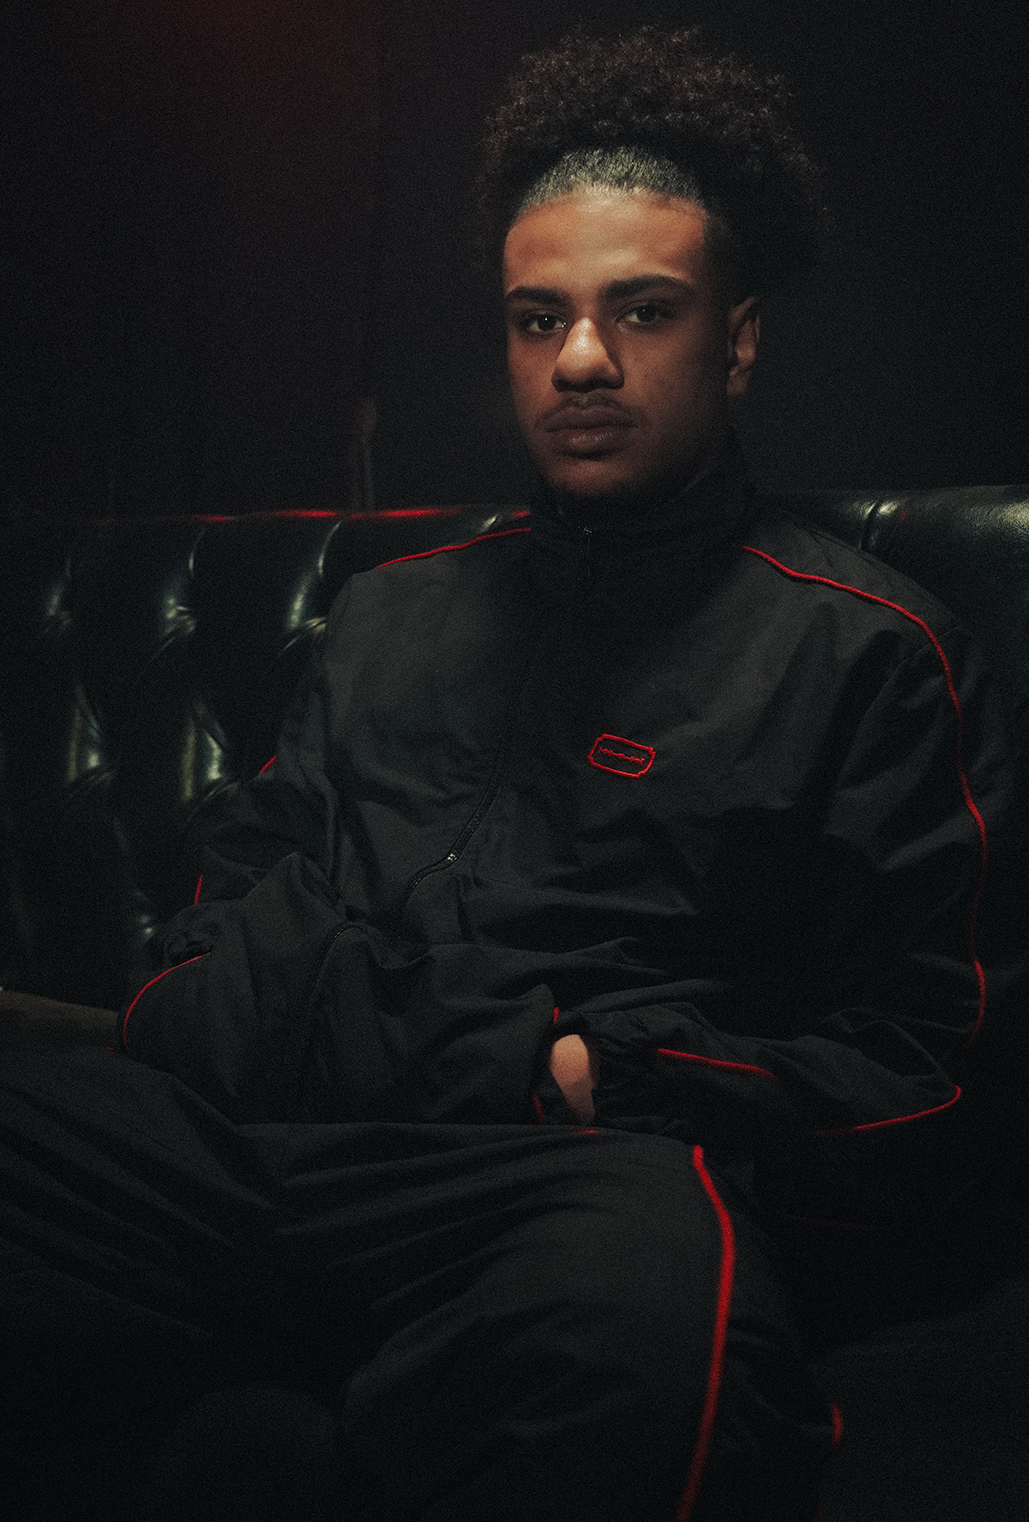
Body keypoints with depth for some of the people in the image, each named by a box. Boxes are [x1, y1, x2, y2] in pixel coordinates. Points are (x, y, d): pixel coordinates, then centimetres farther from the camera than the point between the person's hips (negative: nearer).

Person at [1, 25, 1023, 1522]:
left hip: (580, 1165, -5)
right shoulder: (396, 611, 27)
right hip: (246, 1144, 5)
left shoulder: (865, 650, 9)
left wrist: (574, 1072, -6)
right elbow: (241, 882, 28)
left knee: (652, 1286, -40)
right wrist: (198, 1008, 5)